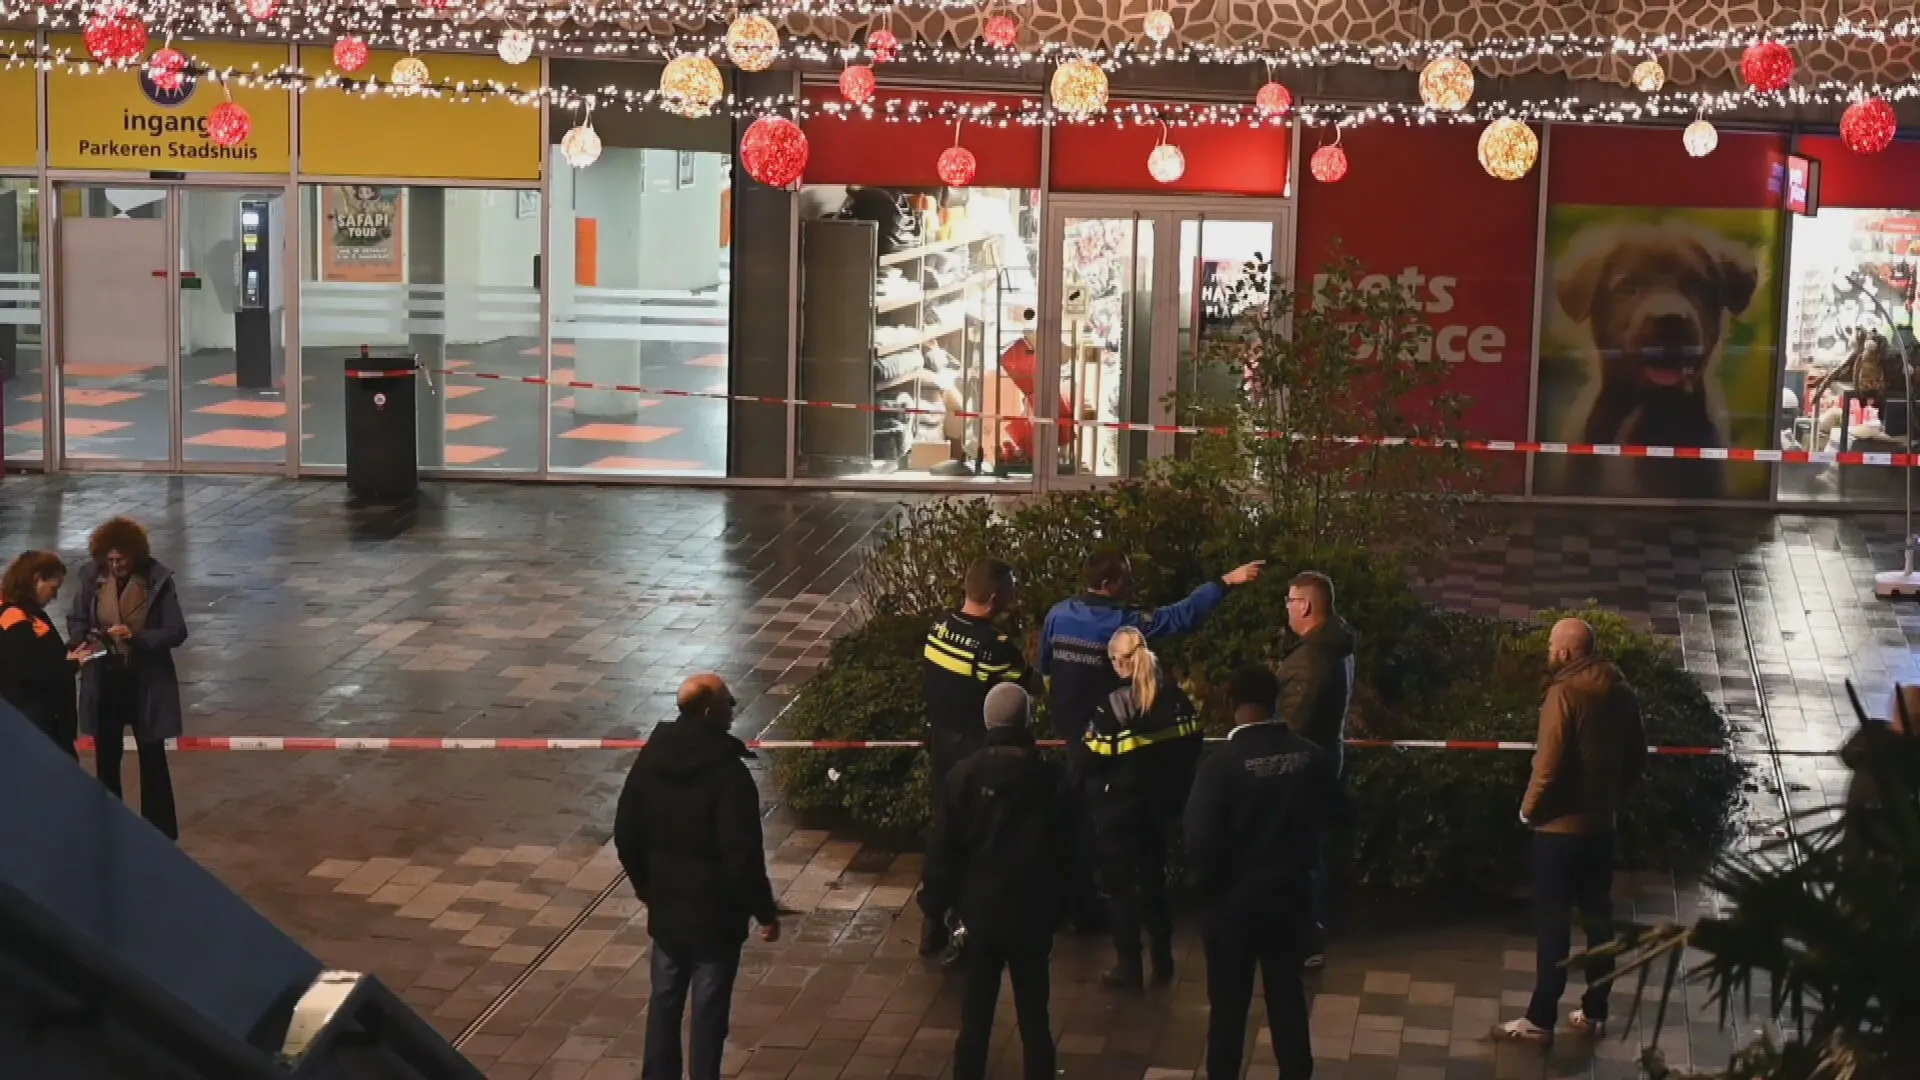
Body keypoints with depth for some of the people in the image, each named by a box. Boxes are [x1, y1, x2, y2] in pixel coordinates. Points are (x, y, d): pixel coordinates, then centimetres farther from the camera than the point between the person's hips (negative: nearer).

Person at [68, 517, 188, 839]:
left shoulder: (157, 579, -14)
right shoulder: (92, 576, -7)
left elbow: (176, 632, -12)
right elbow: (76, 620, 6)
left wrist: (137, 637, -26)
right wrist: (86, 637, -16)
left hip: (146, 682, -3)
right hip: (104, 681, 3)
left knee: (152, 759, 8)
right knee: (106, 758, 16)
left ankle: (161, 834, 18)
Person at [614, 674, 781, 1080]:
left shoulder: (650, 759, -3)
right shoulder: (728, 773, -23)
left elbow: (626, 836, 6)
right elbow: (743, 856, -21)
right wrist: (765, 911, -8)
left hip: (665, 907, 6)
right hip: (715, 913, -6)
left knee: (664, 1001, 18)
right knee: (708, 1009, 6)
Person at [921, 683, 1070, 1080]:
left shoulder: (964, 776, -11)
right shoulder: (1050, 779, -11)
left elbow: (945, 847, -6)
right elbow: (1063, 850, -3)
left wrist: (936, 899, 7)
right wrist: (1058, 909, 9)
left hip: (982, 911, 0)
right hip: (1033, 914, 0)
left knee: (976, 1014, 11)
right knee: (1034, 1017, 9)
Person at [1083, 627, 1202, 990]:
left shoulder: (1111, 706, -19)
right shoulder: (1176, 697, -2)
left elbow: (1094, 761, -18)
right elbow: (1192, 746, 3)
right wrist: (1176, 791, 13)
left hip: (1118, 808, -5)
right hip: (1159, 804, 5)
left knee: (1120, 885, 7)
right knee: (1154, 879, 19)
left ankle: (1130, 967, 11)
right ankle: (1162, 962, 24)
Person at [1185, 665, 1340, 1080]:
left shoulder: (1220, 765, -22)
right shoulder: (1313, 757, -9)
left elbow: (1200, 840, -22)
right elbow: (1329, 816, 7)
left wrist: (1206, 885, -3)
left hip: (1233, 899, -3)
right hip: (1289, 892, 4)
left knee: (1229, 1003, 10)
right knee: (1288, 995, 17)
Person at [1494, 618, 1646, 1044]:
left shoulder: (1565, 692, -18)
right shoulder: (1620, 691, 5)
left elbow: (1549, 763, -21)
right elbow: (1637, 756, 12)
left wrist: (1529, 808, -7)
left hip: (1560, 824, -7)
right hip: (1602, 822, 7)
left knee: (1553, 921, -2)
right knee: (1598, 915, 13)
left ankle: (1540, 1019, 2)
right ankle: (1594, 1012, 21)